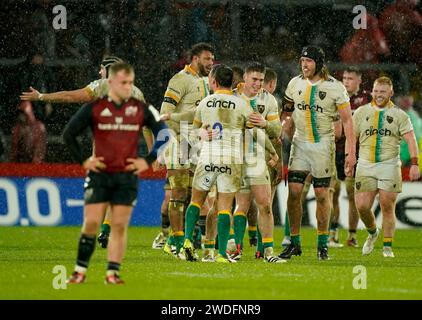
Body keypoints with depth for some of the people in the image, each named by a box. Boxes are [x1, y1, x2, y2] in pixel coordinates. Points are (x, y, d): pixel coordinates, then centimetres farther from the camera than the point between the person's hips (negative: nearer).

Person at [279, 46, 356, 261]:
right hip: (300, 143, 3)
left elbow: (347, 121, -7)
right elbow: (286, 112, 17)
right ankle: (294, 243, 6)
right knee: (294, 192, -3)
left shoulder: (334, 88, -9)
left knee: (321, 194, 0)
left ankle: (322, 244, 11)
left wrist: (351, 153, -12)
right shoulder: (295, 84, 3)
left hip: (323, 144, -3)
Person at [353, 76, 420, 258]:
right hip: (365, 166, 2)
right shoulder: (362, 112, 11)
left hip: (389, 166, -2)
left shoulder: (399, 115, 6)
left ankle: (387, 246, 5)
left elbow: (411, 140, -1)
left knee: (387, 207, -5)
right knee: (362, 206, -6)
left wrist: (414, 164, -13)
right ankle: (372, 233, 22)